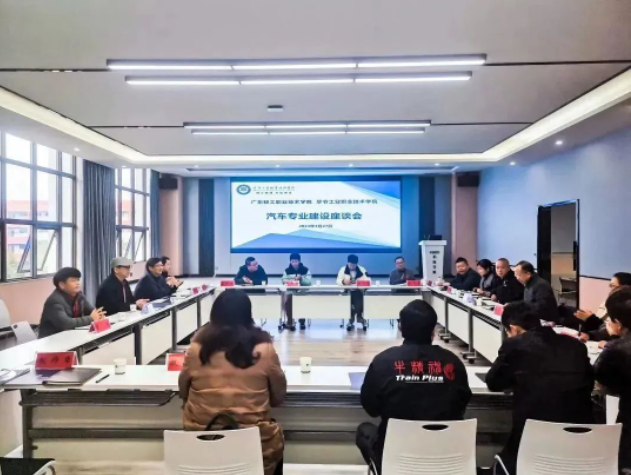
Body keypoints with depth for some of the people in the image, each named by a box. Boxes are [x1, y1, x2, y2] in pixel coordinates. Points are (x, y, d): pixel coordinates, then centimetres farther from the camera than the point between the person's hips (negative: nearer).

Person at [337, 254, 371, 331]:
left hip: (358, 291, 0)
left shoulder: (361, 269, 3)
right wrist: (344, 281, -34)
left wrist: (359, 281, -26)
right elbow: (338, 281, -10)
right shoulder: (343, 269, 2)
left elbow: (368, 280, -7)